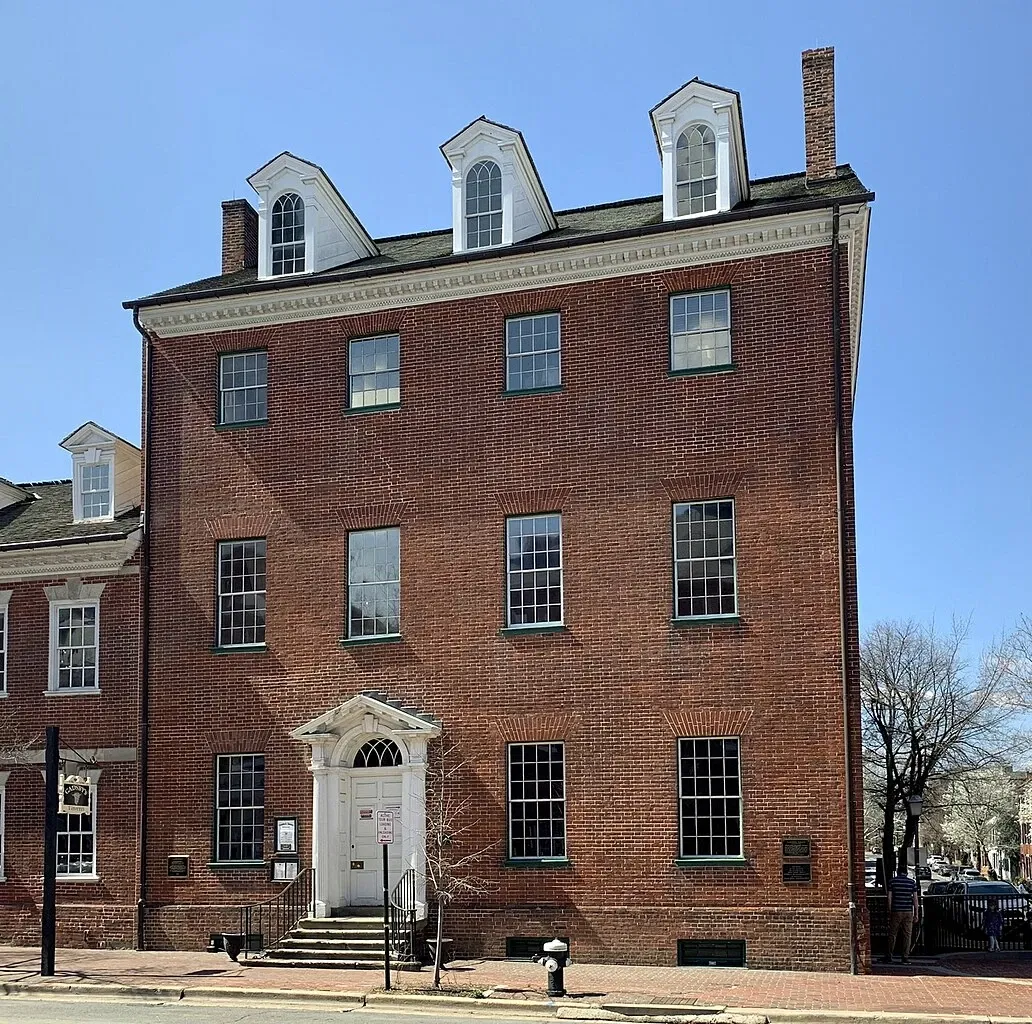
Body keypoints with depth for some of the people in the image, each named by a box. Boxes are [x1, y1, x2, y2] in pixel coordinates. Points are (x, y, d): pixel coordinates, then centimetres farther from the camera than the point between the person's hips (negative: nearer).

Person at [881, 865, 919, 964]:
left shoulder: (892, 882, 1)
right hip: (908, 911, 1)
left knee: (892, 934, 6)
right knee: (907, 935, 5)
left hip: (896, 911, -1)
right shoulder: (912, 882, 3)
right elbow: (915, 898, 0)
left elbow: (889, 898, -1)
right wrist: (916, 914, 4)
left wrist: (890, 911, 6)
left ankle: (889, 956, 9)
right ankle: (906, 957, 3)